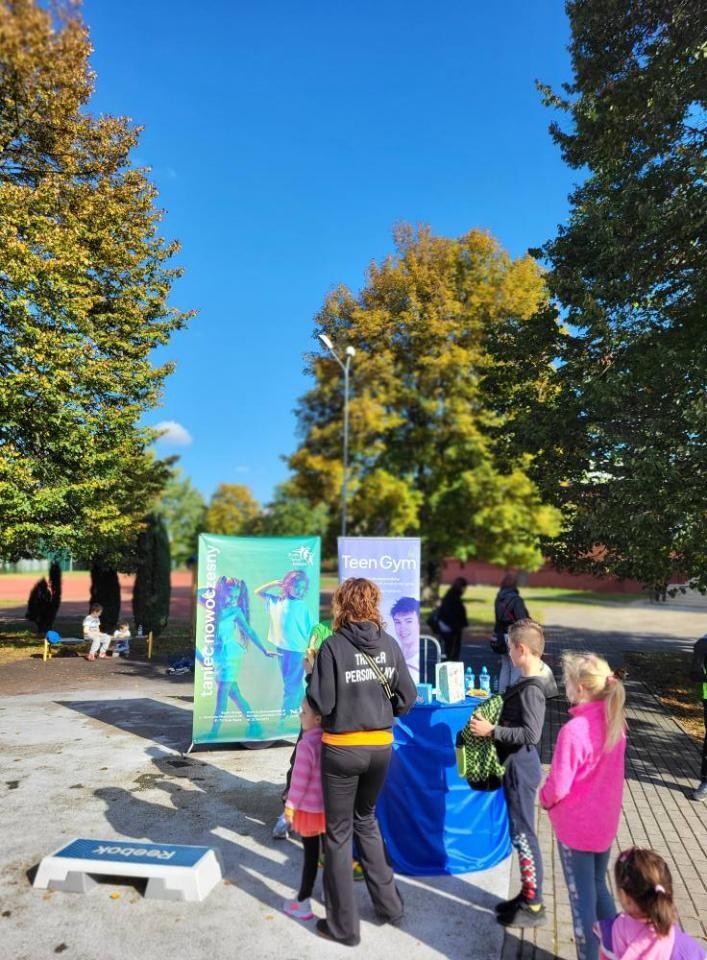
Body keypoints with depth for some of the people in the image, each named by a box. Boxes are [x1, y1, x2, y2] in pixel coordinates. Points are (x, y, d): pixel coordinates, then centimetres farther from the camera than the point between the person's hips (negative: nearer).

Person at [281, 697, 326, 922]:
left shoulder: (306, 744, -25)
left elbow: (300, 779, -21)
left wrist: (290, 805, -8)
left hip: (310, 808, -6)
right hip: (331, 806, 6)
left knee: (311, 855, 4)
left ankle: (302, 904, 18)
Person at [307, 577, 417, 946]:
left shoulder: (333, 646, -15)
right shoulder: (389, 644, -2)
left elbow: (321, 702, -16)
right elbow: (407, 695, -1)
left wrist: (312, 677, 1)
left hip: (342, 748, -4)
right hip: (380, 747, 5)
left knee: (338, 833, 13)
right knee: (366, 819, 27)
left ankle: (343, 924, 25)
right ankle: (388, 903, 36)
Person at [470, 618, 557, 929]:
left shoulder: (531, 689, -22)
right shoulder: (527, 683, 6)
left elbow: (531, 734, -26)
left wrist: (492, 730, -24)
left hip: (521, 766, -9)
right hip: (516, 764, 9)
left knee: (523, 833, 2)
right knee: (520, 832, 18)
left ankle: (534, 906, 14)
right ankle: (527, 894, 30)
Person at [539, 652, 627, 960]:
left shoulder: (574, 730, -30)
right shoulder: (615, 722, -7)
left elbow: (558, 786, -23)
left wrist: (544, 798, -1)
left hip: (576, 826, -7)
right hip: (606, 821, 7)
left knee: (582, 898, 12)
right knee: (599, 887, 26)